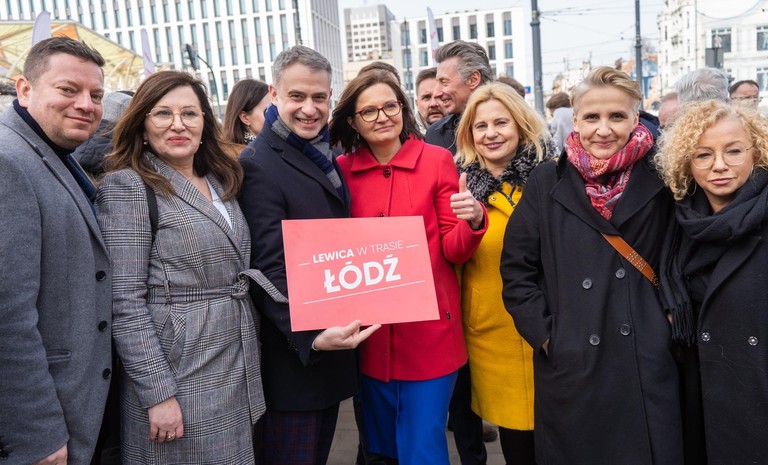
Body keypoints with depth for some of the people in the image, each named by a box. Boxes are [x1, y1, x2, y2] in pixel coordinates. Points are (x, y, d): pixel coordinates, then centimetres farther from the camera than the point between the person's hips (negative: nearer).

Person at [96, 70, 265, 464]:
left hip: (239, 371, 7)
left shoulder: (221, 181, 9)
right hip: (177, 376, -7)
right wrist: (157, 393, -18)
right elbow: (126, 303, -16)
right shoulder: (126, 185, -11)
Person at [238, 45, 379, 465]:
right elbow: (269, 272, -21)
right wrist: (312, 336, -32)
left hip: (332, 342, 8)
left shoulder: (322, 156, 9)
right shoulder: (259, 165, -17)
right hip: (293, 353, -8)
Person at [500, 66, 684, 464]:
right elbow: (517, 269, 0)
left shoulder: (659, 181, 1)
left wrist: (673, 321, 0)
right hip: (570, 366, 0)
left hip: (648, 364, 1)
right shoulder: (547, 183, -1)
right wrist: (545, 334, -6)